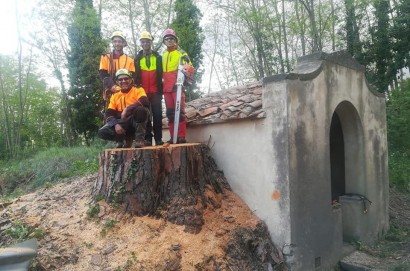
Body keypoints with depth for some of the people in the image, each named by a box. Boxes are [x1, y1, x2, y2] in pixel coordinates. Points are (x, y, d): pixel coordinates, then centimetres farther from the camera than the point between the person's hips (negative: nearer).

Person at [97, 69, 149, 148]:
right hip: (122, 123, 4)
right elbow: (109, 114, 4)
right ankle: (126, 139, 7)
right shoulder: (115, 96, 11)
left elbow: (145, 102, -22)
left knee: (141, 109, -35)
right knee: (102, 132, -18)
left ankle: (139, 139, -18)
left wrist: (127, 109, -30)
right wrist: (115, 124, -17)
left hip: (137, 121, -4)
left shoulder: (138, 90, 0)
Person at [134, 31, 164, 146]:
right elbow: (135, 76, 11)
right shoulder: (137, 58, 12)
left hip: (155, 91, -1)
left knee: (157, 115, -3)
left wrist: (161, 89, 0)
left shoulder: (158, 57, 11)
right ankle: (148, 138, 4)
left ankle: (158, 138, 0)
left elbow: (161, 74, 9)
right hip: (143, 91, 1)